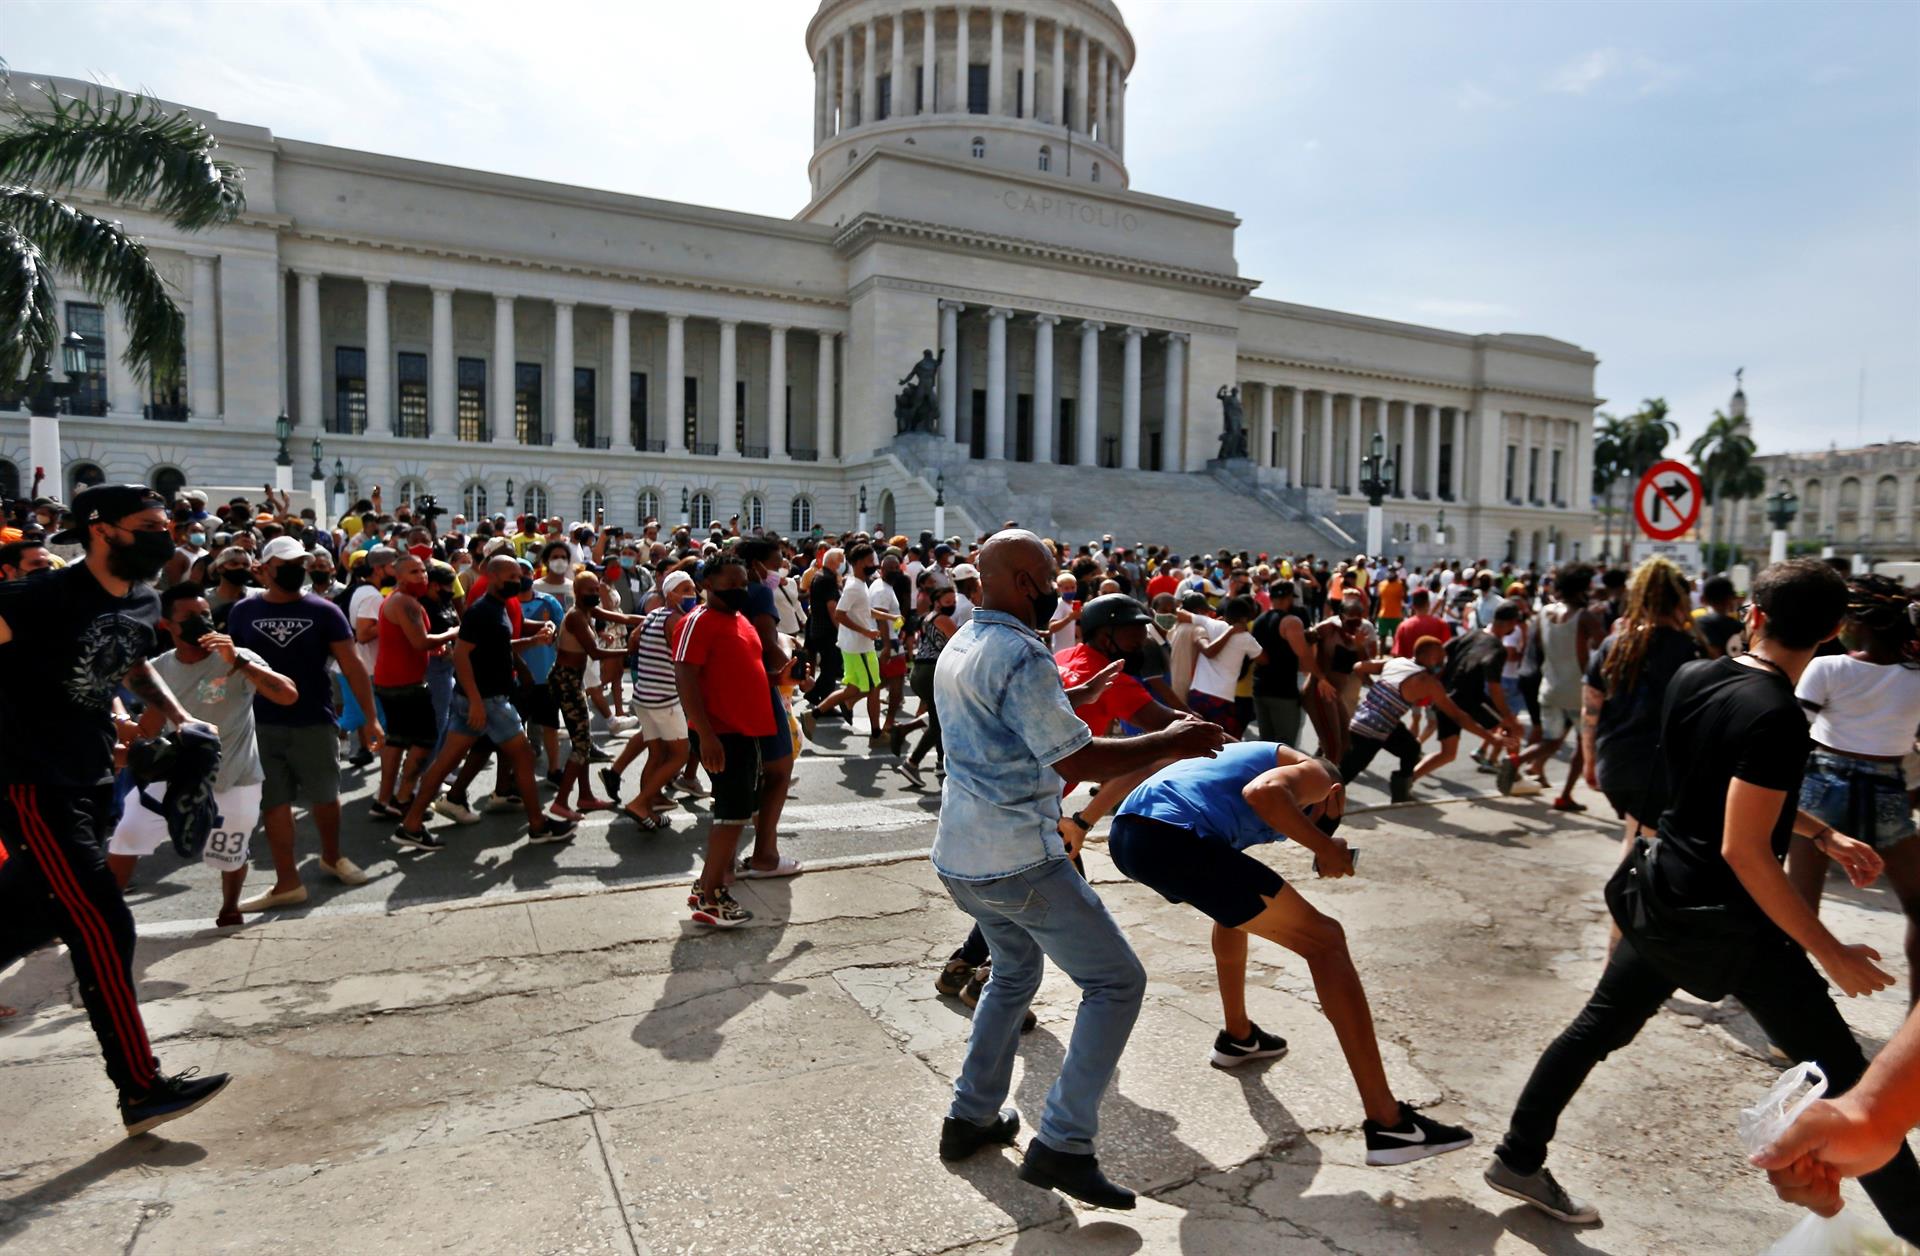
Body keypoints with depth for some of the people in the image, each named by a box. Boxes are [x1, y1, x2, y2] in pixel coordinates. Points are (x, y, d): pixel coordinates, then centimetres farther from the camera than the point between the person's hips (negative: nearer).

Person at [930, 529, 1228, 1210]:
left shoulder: (958, 648, 11)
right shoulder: (1020, 655, -19)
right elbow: (1079, 760, -20)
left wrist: (1076, 698, 28)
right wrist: (1172, 741, -10)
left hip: (960, 855, 10)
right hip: (1018, 861, -9)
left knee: (1015, 972, 28)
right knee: (1116, 981, 2)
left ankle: (971, 1115, 32)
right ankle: (1061, 1144, 1)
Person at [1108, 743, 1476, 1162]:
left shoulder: (1254, 754, 37)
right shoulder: (1315, 774, 13)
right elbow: (1262, 792, -11)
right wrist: (1326, 847, 0)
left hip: (1125, 835, 9)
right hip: (1173, 840, -9)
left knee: (1236, 906, 37)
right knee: (1325, 940, 3)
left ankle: (1237, 1036, 47)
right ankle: (1389, 1125, 0)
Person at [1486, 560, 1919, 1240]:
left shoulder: (1691, 678, 0)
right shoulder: (1777, 718, -22)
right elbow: (1745, 851, -23)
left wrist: (1825, 834, 17)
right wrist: (1831, 953, -16)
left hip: (1662, 896, 7)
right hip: (1727, 924, -7)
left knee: (1598, 1026, 17)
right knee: (1843, 1076, 7)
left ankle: (1518, 1160, 26)